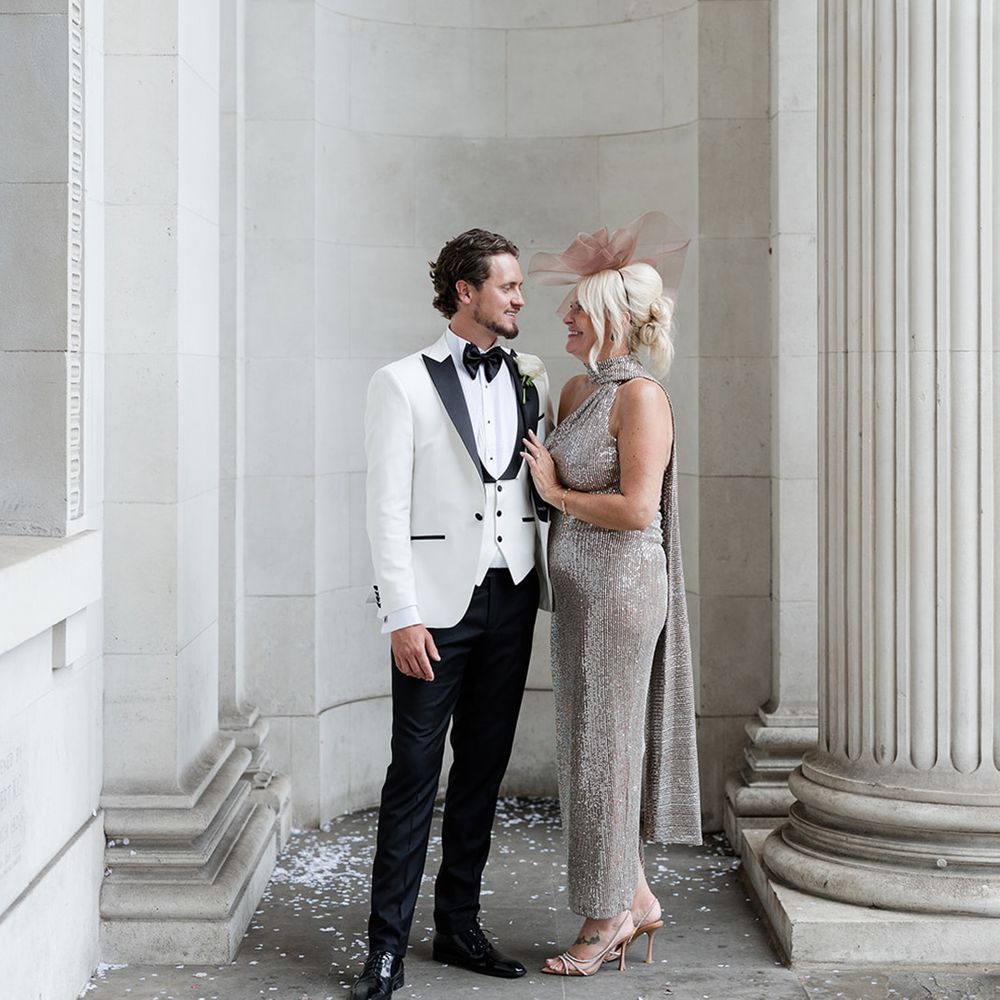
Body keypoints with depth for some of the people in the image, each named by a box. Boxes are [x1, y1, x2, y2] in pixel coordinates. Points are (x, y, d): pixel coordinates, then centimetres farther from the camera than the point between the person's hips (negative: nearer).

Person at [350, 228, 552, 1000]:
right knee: (415, 773, -3)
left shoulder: (532, 380, 12)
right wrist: (402, 617, -13)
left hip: (511, 597, 5)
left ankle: (459, 926, 21)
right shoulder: (404, 383, -2)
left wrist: (546, 583, 6)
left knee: (483, 769, 11)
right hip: (440, 602, -5)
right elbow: (388, 509, -6)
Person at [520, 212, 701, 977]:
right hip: (578, 589, 9)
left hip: (620, 589, -9)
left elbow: (636, 509, -21)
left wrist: (555, 493, -12)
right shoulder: (576, 389, 11)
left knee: (601, 747, 0)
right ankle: (637, 900, 26)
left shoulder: (642, 396, -15)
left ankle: (606, 917, 14)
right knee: (587, 745, 14)